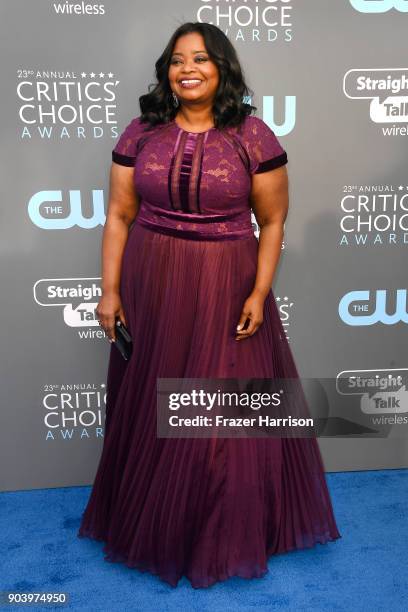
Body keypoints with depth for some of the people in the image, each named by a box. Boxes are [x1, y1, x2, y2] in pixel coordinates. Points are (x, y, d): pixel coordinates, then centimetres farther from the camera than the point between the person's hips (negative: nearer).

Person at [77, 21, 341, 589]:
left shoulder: (253, 136, -3)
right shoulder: (140, 132, 3)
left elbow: (272, 222, -1)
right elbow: (119, 216, 3)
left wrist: (259, 293, -10)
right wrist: (110, 289, -3)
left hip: (226, 290, -2)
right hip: (151, 287, 3)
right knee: (151, 411, 13)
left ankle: (226, 536, 31)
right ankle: (153, 525, 38)